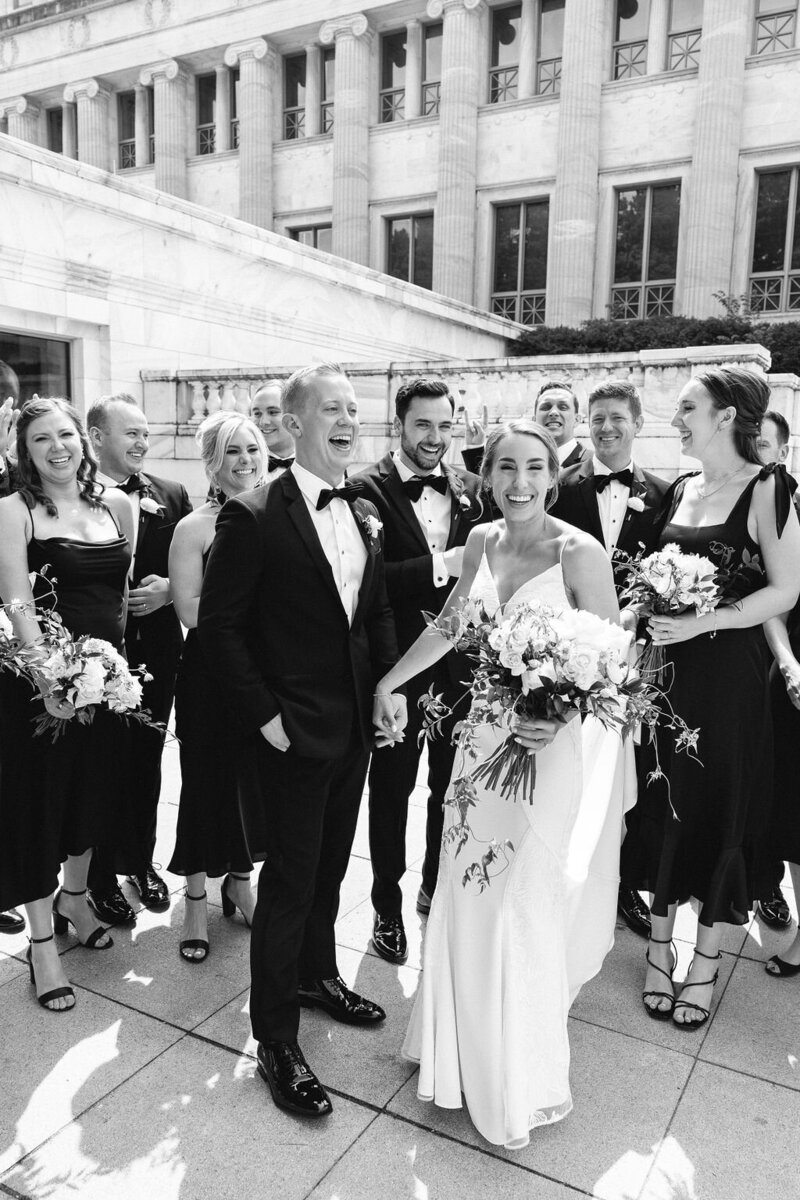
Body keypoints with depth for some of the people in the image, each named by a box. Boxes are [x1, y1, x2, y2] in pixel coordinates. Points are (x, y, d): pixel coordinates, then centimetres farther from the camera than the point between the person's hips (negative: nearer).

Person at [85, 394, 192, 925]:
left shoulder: (171, 495, 4)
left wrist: (168, 589, -12)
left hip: (156, 654, 4)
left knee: (146, 763, 17)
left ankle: (140, 861, 37)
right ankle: (101, 875, 28)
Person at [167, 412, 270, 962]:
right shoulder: (194, 528, -7)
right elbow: (190, 611, -14)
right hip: (211, 674, -3)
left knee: (256, 780, 14)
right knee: (206, 781, 7)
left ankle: (239, 879, 37)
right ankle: (197, 899, 25)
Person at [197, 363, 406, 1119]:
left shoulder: (363, 512, 6)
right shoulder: (254, 516, -16)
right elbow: (219, 628, -14)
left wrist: (388, 684, 1)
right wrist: (264, 717, -15)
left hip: (357, 724, 7)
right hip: (295, 732, -6)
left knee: (329, 865, 21)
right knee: (290, 880, 4)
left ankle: (316, 976, 44)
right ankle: (275, 1042, 21)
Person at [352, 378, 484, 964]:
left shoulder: (471, 489, 6)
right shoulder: (368, 489, -9)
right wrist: (440, 566, -24)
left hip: (460, 658, 4)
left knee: (454, 783, 16)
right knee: (392, 785, 11)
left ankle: (439, 888, 38)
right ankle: (388, 905, 29)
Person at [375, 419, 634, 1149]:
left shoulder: (580, 553, -16)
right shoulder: (482, 541, 3)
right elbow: (449, 624, 14)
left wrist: (558, 721, -31)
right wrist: (388, 681, 16)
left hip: (556, 744, -6)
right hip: (487, 737, 6)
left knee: (525, 913, 2)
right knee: (470, 901, 15)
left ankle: (524, 1086, 27)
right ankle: (471, 1053, 40)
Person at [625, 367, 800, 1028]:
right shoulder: (681, 490, 10)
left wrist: (702, 622, -20)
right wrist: (648, 611, 0)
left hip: (729, 673, -5)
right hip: (667, 671, 6)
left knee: (721, 810, 6)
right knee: (665, 806, 11)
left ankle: (705, 961, 23)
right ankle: (660, 943, 27)